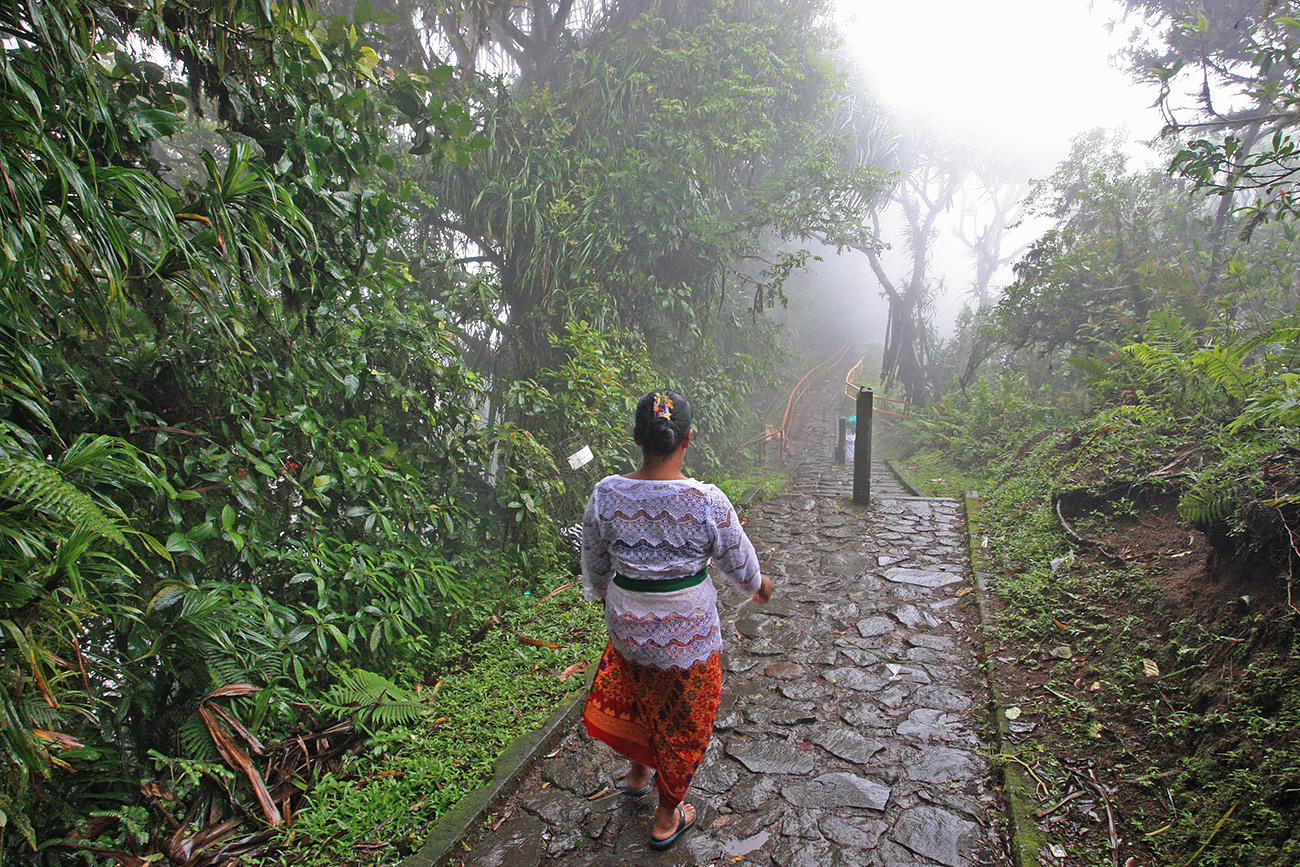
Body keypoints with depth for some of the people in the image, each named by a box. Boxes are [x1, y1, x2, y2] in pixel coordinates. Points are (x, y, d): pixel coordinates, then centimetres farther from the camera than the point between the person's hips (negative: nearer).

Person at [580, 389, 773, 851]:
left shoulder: (606, 494, -15)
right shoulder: (708, 501, -23)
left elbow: (594, 562, 0)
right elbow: (739, 561, -7)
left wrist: (600, 591, 23)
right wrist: (758, 585, 16)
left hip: (627, 628, 3)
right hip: (689, 635, -2)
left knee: (632, 692, 32)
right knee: (681, 721, 20)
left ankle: (638, 770, 56)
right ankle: (667, 818, 41)